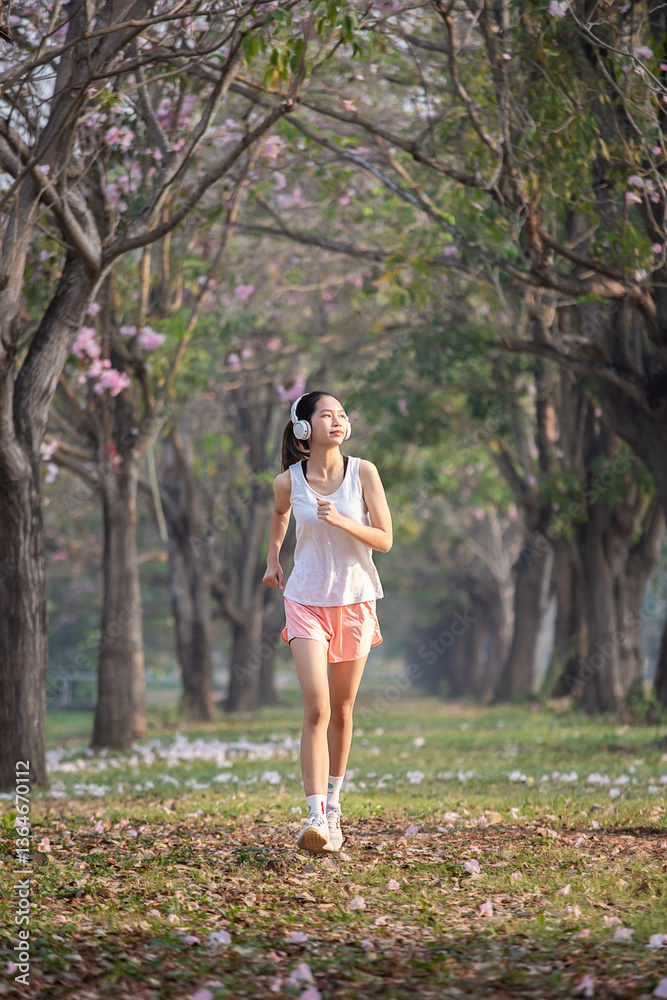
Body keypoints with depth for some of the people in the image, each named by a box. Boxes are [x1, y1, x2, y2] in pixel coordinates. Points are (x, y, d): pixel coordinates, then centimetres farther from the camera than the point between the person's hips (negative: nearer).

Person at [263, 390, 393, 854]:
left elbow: (385, 539, -8)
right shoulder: (289, 480, -4)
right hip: (307, 602, -1)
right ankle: (316, 816, -20)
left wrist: (340, 520, -22)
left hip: (355, 601, 1)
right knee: (317, 708, -15)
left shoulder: (363, 472, -6)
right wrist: (273, 558, 24)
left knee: (342, 710, 10)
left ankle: (333, 803, 29)